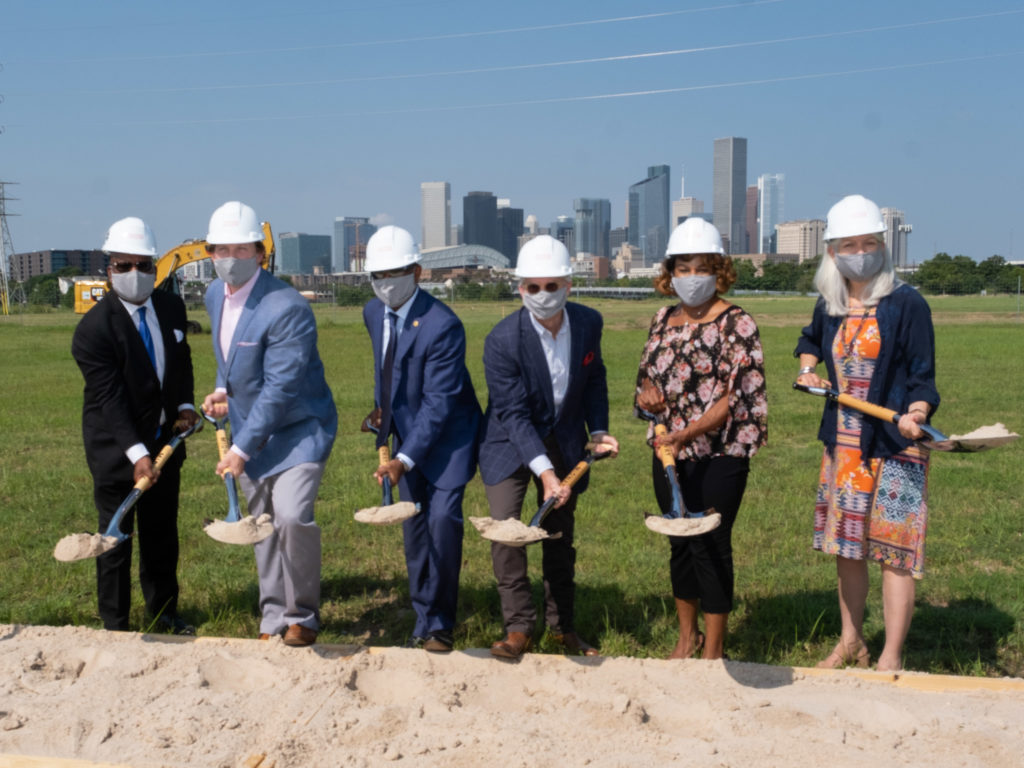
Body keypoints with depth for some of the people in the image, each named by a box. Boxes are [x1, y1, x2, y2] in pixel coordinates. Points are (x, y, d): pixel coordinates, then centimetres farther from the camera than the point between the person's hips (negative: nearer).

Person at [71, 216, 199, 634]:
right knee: (117, 535, 3)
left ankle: (164, 611, 29)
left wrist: (185, 406, 1)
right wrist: (137, 454, -31)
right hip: (116, 446, -6)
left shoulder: (172, 308, 0)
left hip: (165, 439, 6)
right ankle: (115, 625, 17)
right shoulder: (94, 328, -20)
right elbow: (110, 400, -24)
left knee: (162, 530, 15)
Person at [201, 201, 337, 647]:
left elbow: (279, 389, -25)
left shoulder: (286, 308, -24)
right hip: (250, 428, 7)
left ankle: (302, 616, 0)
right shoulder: (214, 295, 3)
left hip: (298, 428, -7)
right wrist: (223, 390, 3)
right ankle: (273, 619, 27)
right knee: (263, 526, 13)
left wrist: (241, 449, -24)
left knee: (292, 515, -21)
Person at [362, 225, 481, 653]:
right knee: (414, 528, 10)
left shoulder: (443, 326, -25)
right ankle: (423, 621, 23)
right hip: (406, 432, 7)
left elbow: (438, 404, -26)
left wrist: (405, 459, -31)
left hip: (447, 436, -7)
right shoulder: (373, 313, -1)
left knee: (443, 519, -17)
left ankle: (439, 625, -1)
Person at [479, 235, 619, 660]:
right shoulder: (503, 340, -25)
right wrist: (544, 470, -33)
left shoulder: (588, 322, -11)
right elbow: (513, 414, -25)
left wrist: (598, 430, -2)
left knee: (560, 536, 12)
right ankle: (519, 628, -1)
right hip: (510, 443, -3)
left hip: (564, 443, 4)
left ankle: (562, 626, 27)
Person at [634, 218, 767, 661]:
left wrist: (687, 433, -25)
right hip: (670, 455, 6)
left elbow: (734, 397, -16)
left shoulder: (736, 324, -10)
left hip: (720, 454, -6)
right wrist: (646, 391, -4)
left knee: (711, 545, 0)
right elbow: (647, 372, 20)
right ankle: (687, 635, 32)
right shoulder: (663, 319, 9)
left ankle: (714, 648, 15)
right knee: (680, 542, 15)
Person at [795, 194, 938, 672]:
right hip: (842, 444, 6)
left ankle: (891, 659, 10)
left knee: (894, 548, -2)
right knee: (846, 543, 14)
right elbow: (810, 342, 30)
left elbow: (923, 378, -9)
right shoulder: (829, 307, 6)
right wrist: (807, 368, 10)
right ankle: (851, 642, 32)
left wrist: (916, 413, -28)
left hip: (895, 445, -5)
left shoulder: (906, 304, -9)